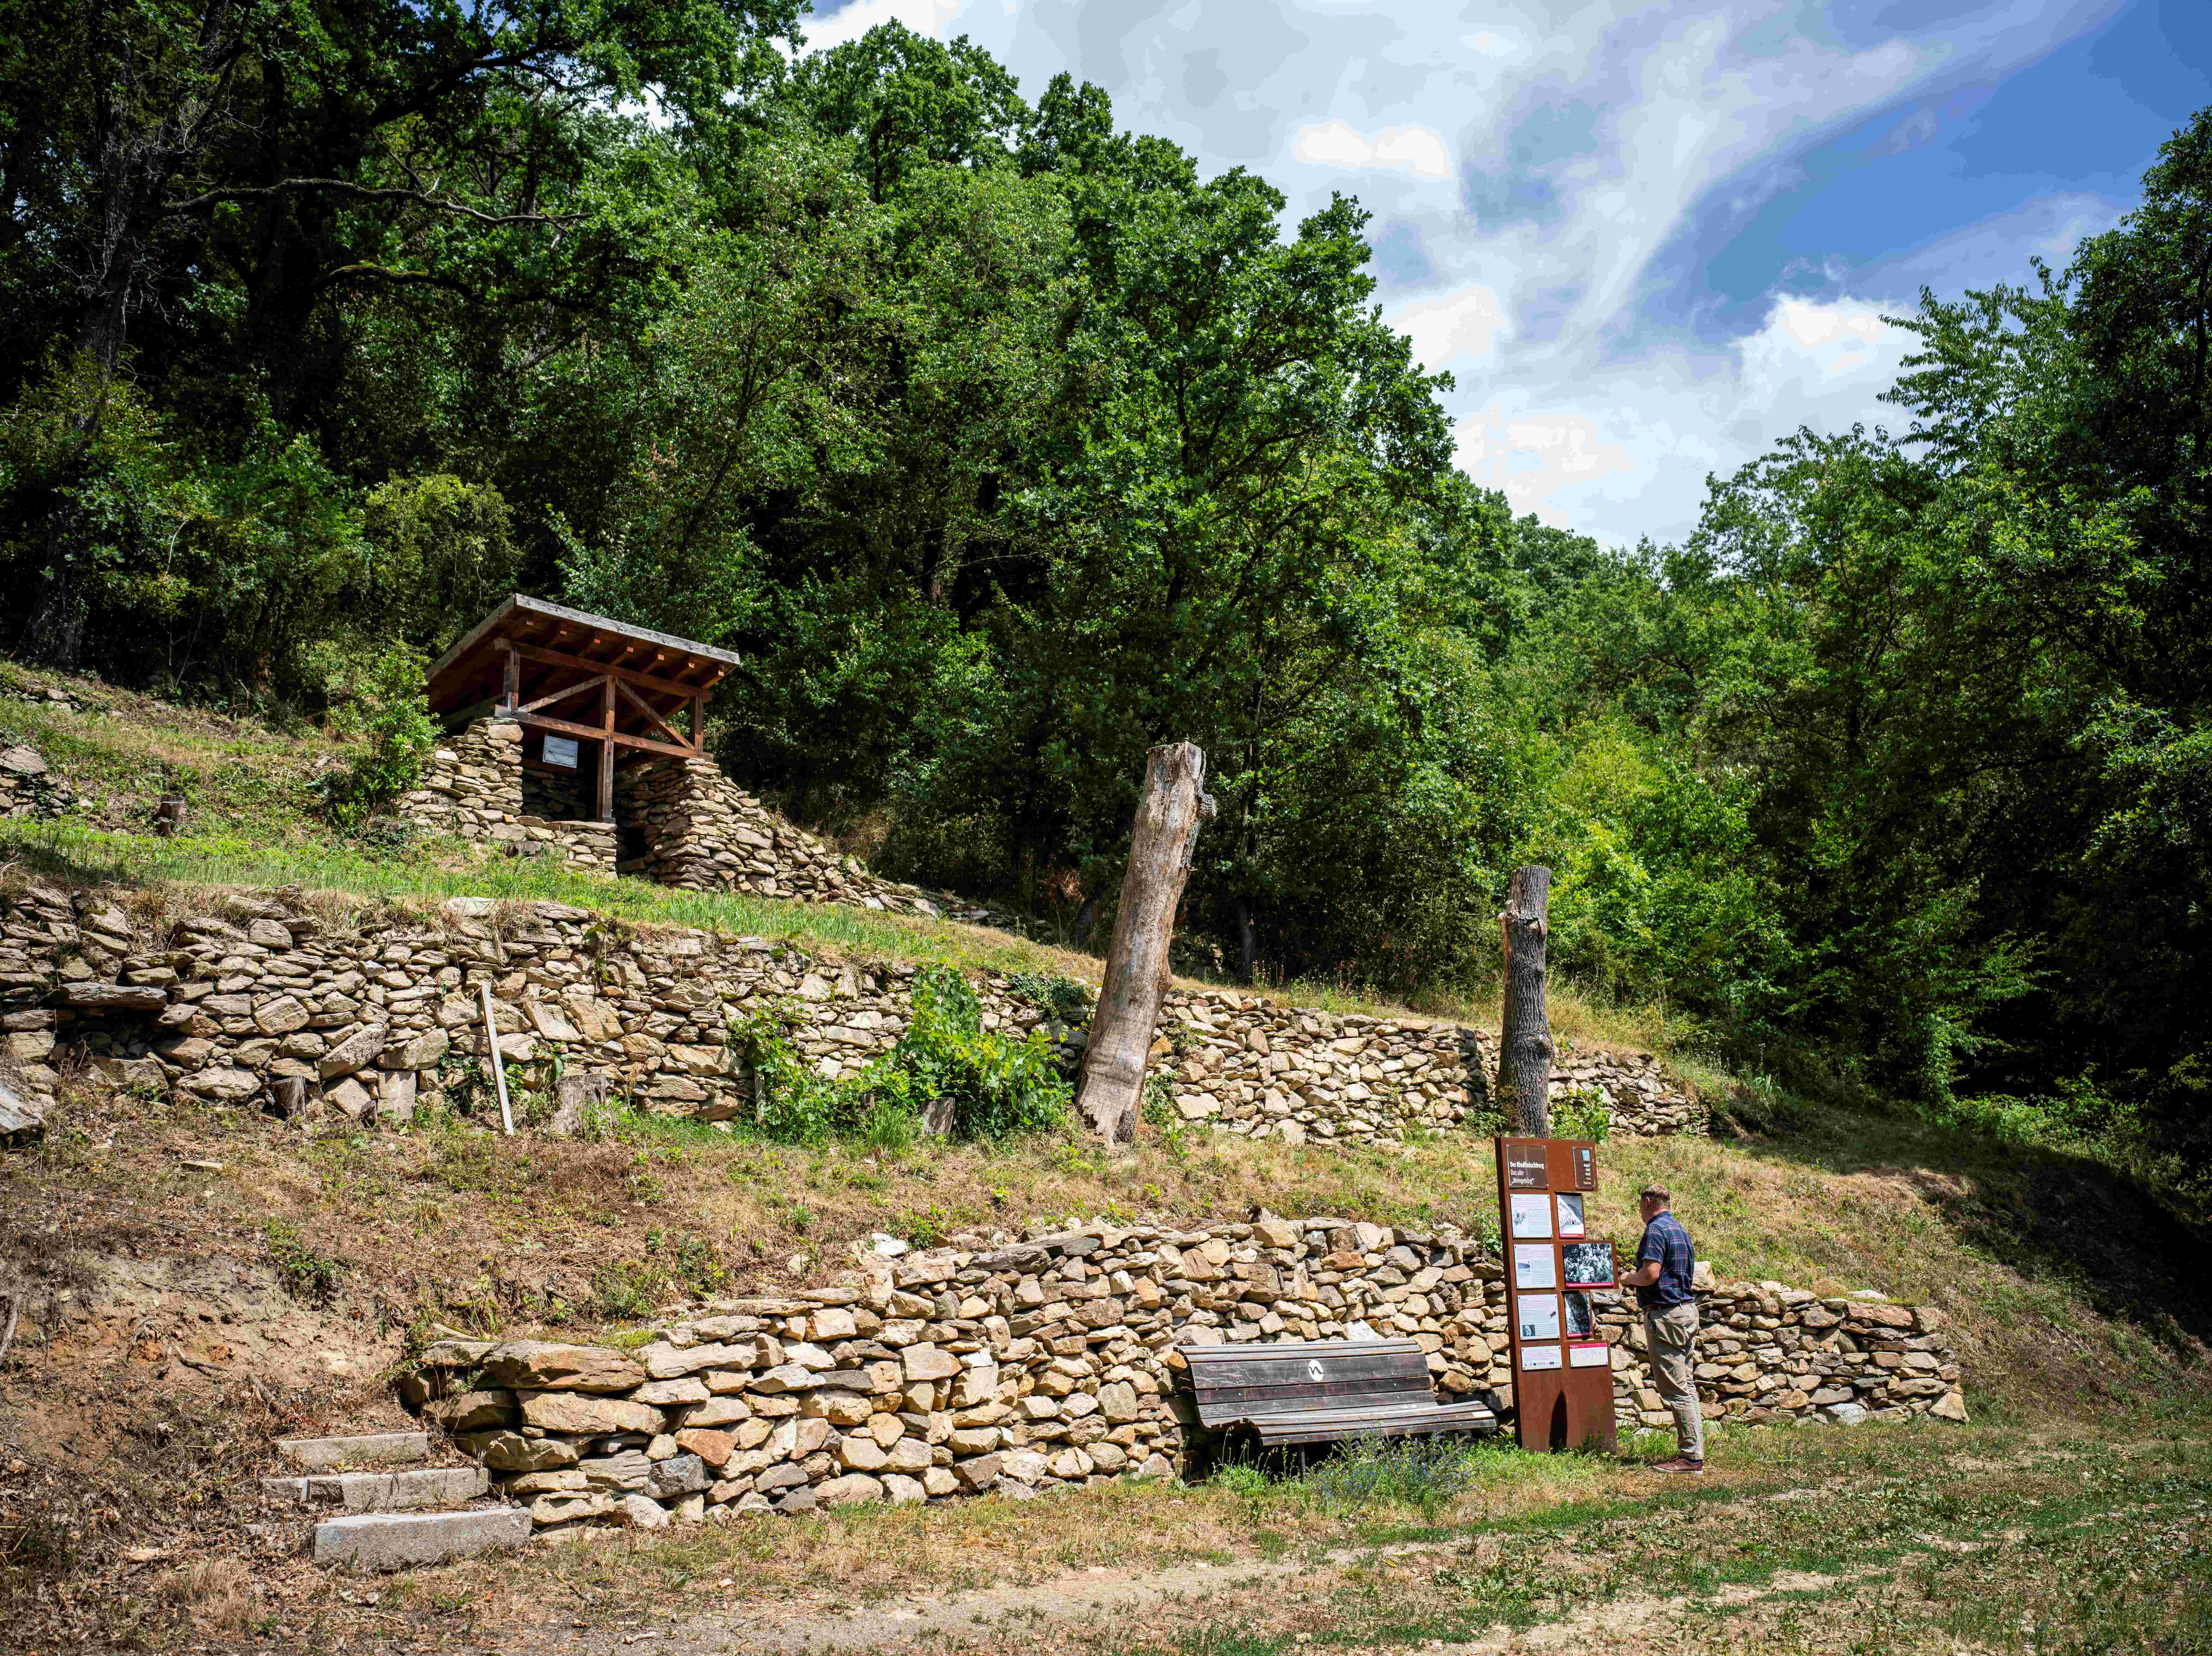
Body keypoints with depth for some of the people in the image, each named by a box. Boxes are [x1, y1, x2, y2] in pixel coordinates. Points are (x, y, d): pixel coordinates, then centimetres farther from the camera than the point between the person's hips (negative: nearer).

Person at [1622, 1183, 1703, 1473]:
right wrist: (1637, 1281, 21)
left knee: (1676, 1390, -6)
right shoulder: (1680, 1230, 17)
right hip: (1688, 1308, 10)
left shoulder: (1656, 1230, -13)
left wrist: (1628, 1279, -3)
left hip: (1665, 1314, -10)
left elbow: (1651, 1274, -23)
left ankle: (1691, 1458, -5)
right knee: (1687, 1387, 12)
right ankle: (1694, 1452, 16)